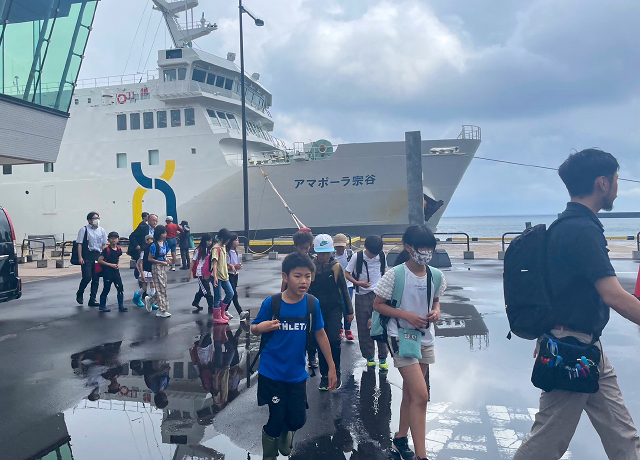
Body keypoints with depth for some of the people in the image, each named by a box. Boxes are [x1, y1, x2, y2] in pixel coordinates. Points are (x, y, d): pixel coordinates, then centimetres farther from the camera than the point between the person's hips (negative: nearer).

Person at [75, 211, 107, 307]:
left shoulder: (102, 230, 11)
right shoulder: (84, 230, -2)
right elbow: (79, 244, -4)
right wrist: (80, 257, -12)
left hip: (97, 256, 5)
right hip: (86, 256, -5)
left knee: (96, 279, 5)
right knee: (87, 277, -11)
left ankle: (92, 300, 13)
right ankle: (79, 294, 16)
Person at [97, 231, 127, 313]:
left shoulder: (119, 249, 5)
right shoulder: (106, 250, -12)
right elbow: (100, 260, -14)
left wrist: (118, 264, 0)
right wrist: (111, 265, -16)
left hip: (116, 272, 5)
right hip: (107, 272, -5)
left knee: (120, 288, 2)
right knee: (106, 289, 5)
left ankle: (121, 306, 9)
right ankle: (102, 305, 20)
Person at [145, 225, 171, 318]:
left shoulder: (164, 243, 6)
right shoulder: (154, 245, -16)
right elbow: (149, 259, -14)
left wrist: (166, 260, 0)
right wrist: (161, 262, -18)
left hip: (163, 268, 8)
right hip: (157, 268, -8)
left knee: (163, 288, 11)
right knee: (161, 288, -4)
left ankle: (150, 300, 31)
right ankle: (162, 310, 3)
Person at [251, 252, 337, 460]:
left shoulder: (312, 303, -8)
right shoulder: (271, 303, -15)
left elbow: (320, 334, 2)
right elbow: (254, 329, -2)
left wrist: (331, 367, 5)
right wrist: (261, 327, -27)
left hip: (297, 374, 3)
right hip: (271, 372, -2)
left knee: (298, 419, 6)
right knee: (276, 418, 2)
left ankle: (285, 432, 43)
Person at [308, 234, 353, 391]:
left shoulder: (336, 266, -3)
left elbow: (344, 289, 5)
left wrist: (349, 311, 8)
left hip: (334, 309, -1)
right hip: (317, 309, 1)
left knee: (334, 340, -11)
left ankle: (336, 374, 5)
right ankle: (324, 376, 20)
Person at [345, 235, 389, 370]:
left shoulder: (381, 256, 2)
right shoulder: (357, 257, -7)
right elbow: (347, 273, -1)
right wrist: (358, 283, -16)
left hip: (379, 294, 1)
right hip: (362, 296, -1)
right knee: (364, 327, 4)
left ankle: (382, 357, 8)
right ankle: (369, 356, 17)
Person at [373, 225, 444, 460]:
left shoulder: (436, 276, -1)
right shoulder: (395, 275, -16)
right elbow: (377, 304, -9)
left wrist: (436, 311, -6)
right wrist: (406, 315, -20)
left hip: (426, 337, 6)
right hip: (401, 337, -6)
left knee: (410, 392, 17)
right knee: (421, 395, -11)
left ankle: (400, 439, 36)